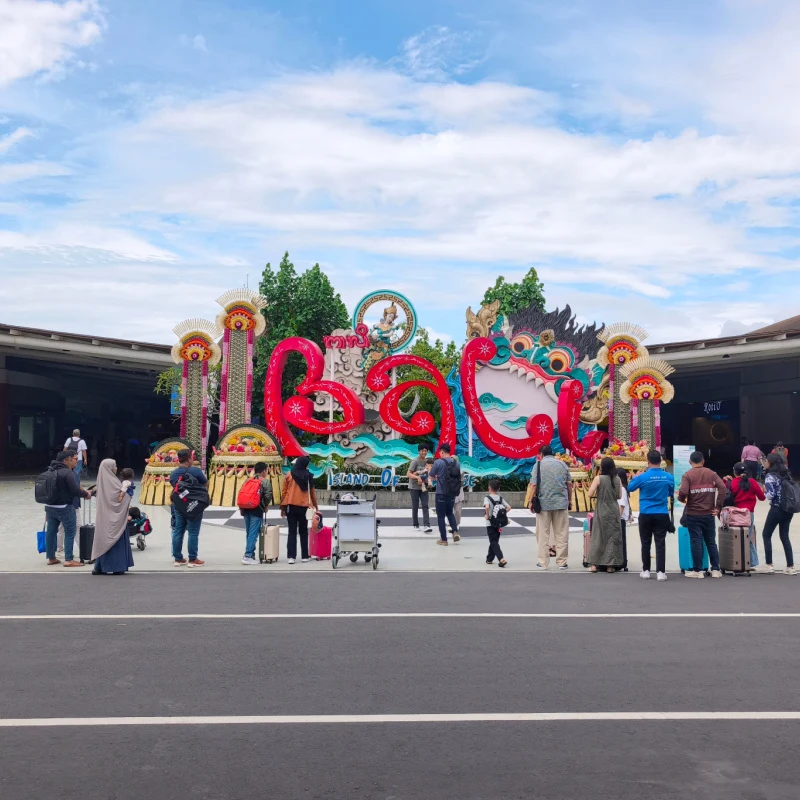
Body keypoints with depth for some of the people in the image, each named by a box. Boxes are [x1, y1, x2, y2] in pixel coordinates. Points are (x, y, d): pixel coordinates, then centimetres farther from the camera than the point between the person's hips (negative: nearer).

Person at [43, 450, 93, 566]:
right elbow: (75, 490, -19)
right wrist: (86, 494, -3)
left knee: (51, 531, 12)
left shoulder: (52, 470, 11)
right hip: (64, 507, -9)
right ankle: (68, 560, -2)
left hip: (50, 506, 9)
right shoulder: (67, 472, -17)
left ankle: (51, 558, 21)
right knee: (70, 532, -2)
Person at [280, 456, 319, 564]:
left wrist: (282, 507, 9)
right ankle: (305, 556, 12)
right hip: (303, 507, 0)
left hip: (291, 506, 0)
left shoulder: (289, 475, 2)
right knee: (303, 532, 11)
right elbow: (312, 492, 7)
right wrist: (316, 507, 17)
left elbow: (284, 492, 2)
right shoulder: (308, 476, 2)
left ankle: (291, 556, -5)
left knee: (292, 532, 3)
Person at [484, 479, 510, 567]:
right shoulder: (500, 498, 5)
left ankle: (501, 559, -22)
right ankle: (489, 559, 25)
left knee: (494, 542, -5)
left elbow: (487, 507, -30)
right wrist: (502, 514, 6)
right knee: (495, 541, 17)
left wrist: (487, 516, -16)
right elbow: (508, 507, 0)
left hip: (490, 524, -5)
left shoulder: (487, 498, -11)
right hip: (499, 523, 5)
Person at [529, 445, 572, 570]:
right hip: (561, 503, 2)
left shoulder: (539, 465, -1)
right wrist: (569, 499, 17)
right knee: (561, 534, 7)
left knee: (543, 534, 5)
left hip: (544, 503, -2)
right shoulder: (562, 464, 8)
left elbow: (534, 485, -8)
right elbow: (569, 483, 8)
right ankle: (562, 562, 8)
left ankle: (542, 562, 6)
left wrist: (531, 501, -1)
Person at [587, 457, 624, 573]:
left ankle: (594, 564, 5)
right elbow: (619, 496, 8)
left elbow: (590, 494, -12)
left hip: (601, 511, -2)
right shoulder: (617, 480, 1)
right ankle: (610, 565, 7)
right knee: (613, 536, 7)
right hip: (614, 510, 2)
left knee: (598, 536, 6)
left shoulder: (598, 478, -10)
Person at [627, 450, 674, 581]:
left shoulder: (643, 477, -10)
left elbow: (630, 488, 8)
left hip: (646, 514, -1)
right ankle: (660, 572, -1)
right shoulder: (669, 477, -3)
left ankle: (646, 571, 14)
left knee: (646, 543, 9)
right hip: (662, 514, 1)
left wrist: (637, 477, 22)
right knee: (660, 543, 2)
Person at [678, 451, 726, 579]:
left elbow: (683, 492, -19)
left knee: (696, 542, 2)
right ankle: (715, 569, 14)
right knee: (711, 542, 12)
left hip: (693, 514, -3)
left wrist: (681, 499, 4)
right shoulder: (711, 474, 5)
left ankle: (697, 570, 5)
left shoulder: (687, 475, -5)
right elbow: (723, 488, -8)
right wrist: (718, 506, -4)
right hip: (709, 514, 3)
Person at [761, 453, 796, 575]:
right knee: (784, 536, 13)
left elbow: (770, 495, -17)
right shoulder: (786, 473, 9)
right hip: (788, 509, 6)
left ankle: (769, 565, 3)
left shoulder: (770, 476, -11)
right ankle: (790, 566, 8)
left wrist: (765, 490, 1)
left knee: (766, 534, 7)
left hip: (777, 509, -6)